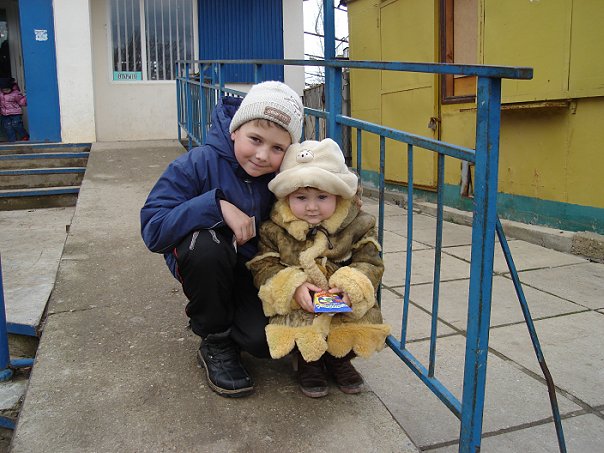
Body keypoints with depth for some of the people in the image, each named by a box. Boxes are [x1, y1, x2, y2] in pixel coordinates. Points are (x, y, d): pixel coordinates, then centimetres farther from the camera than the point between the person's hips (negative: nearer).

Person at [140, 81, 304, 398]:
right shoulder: (197, 164, -22)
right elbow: (152, 228, -27)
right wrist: (217, 205, -35)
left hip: (254, 270, 2)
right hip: (204, 263, -1)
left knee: (264, 340, -22)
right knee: (205, 243, -37)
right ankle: (215, 344, -10)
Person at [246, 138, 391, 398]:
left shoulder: (356, 225, -5)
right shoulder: (275, 230, -6)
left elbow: (370, 264, -4)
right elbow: (263, 267, -6)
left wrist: (352, 286, -24)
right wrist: (293, 287, -24)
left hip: (344, 305, 2)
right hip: (296, 307, -1)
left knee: (366, 319, -23)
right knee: (297, 324, -31)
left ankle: (340, 360, 14)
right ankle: (307, 362, 8)